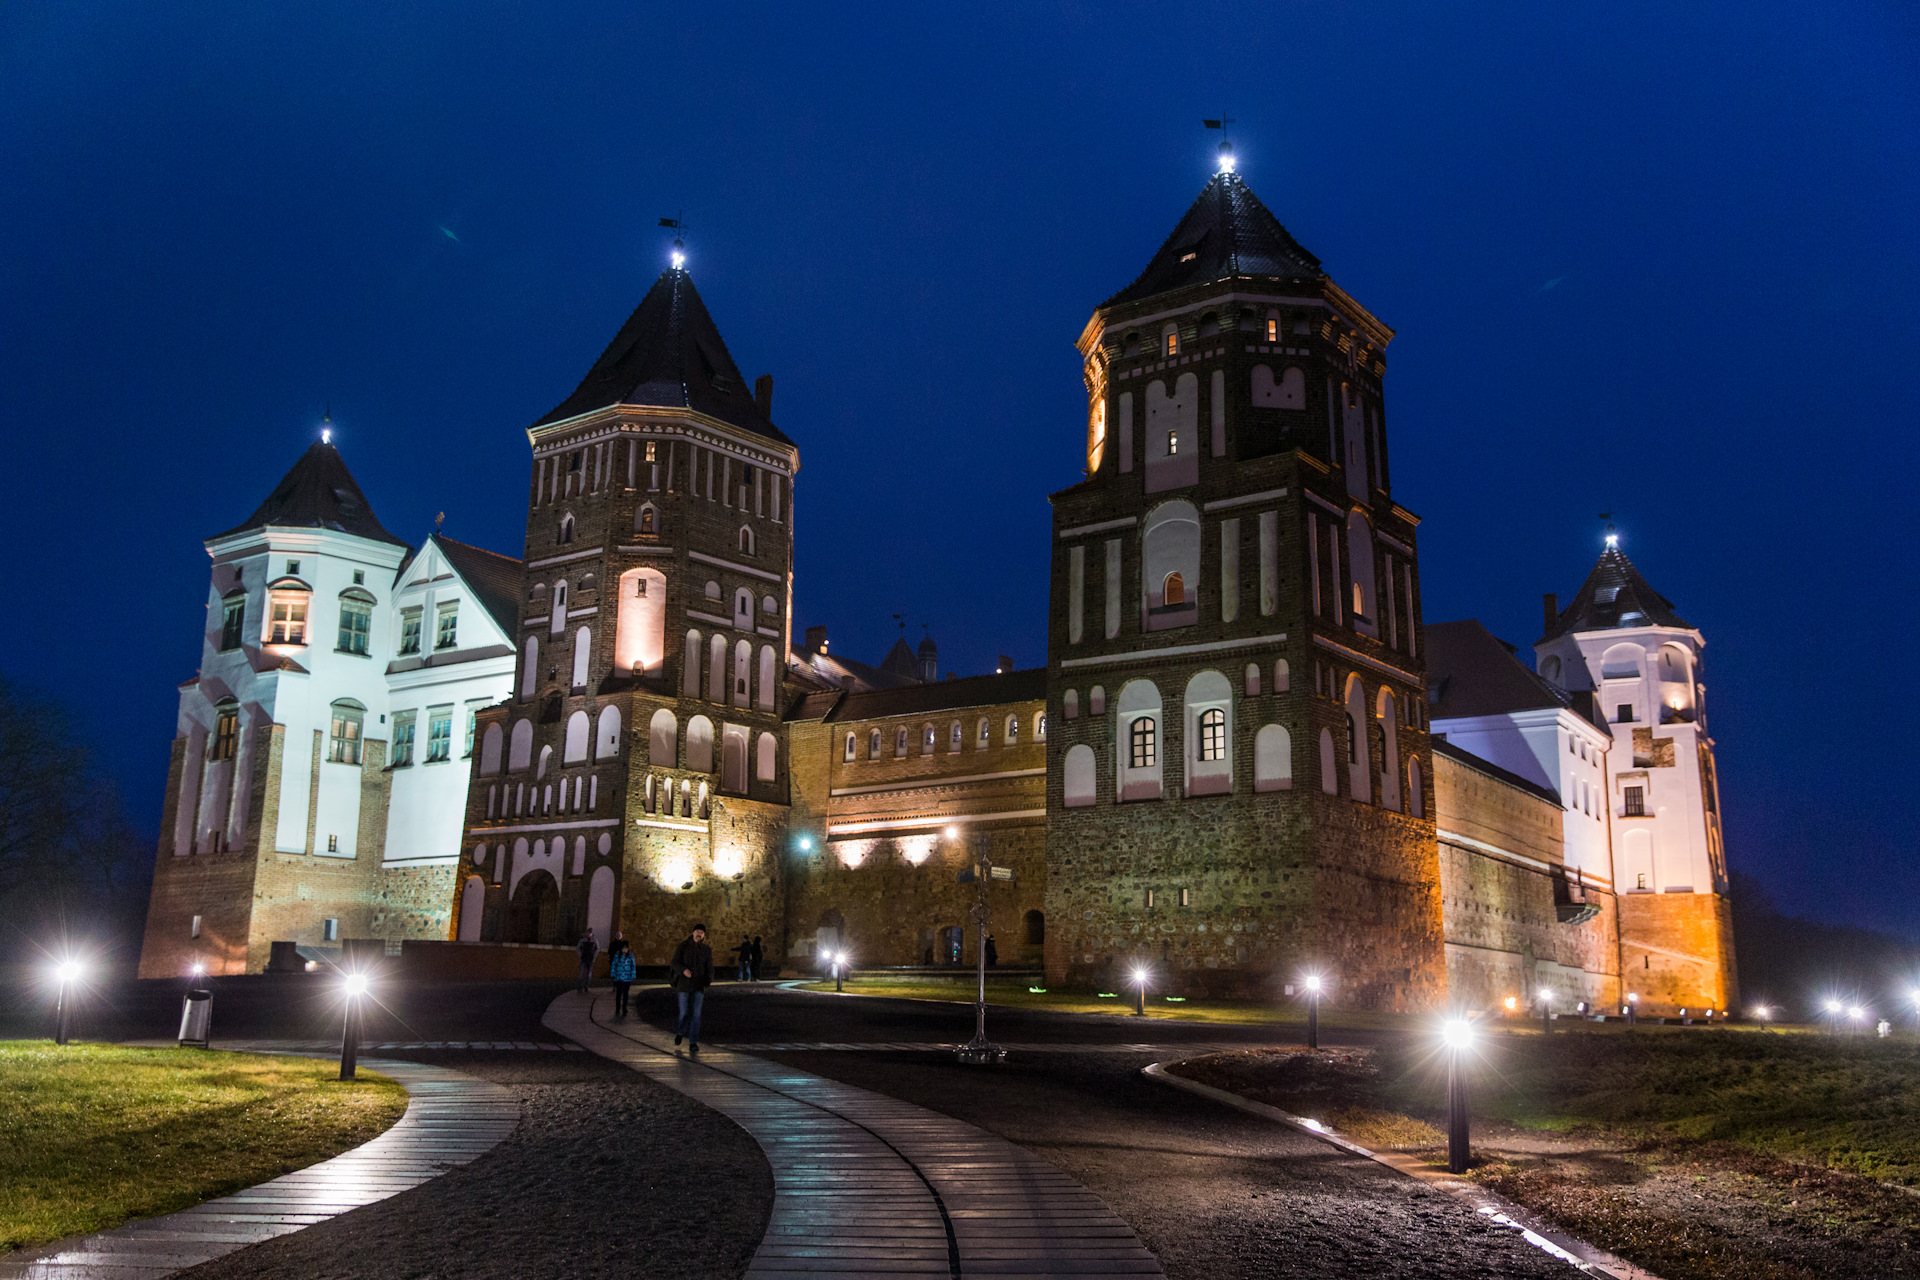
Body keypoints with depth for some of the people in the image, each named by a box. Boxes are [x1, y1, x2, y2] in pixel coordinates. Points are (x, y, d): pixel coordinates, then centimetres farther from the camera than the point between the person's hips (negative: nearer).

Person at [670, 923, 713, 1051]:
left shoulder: (707, 950, 7)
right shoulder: (682, 947, 2)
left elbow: (709, 968, 5)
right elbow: (675, 963, -5)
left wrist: (709, 979, -16)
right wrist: (683, 970, -25)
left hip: (698, 986, 1)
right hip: (683, 985, -1)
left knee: (696, 1014, -7)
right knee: (684, 1013, 2)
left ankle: (693, 1042, -4)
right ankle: (680, 1032, 33)